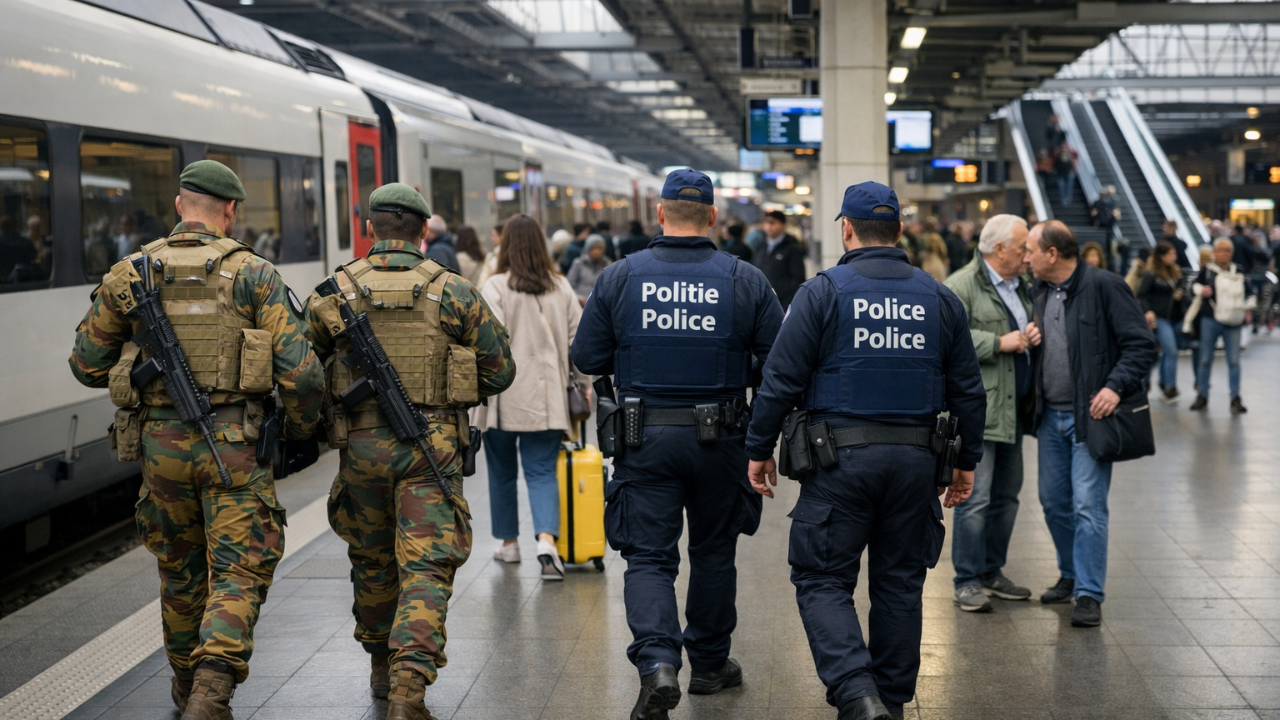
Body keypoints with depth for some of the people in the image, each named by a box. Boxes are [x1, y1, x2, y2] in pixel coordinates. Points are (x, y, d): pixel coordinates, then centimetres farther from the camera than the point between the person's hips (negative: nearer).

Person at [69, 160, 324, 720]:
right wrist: (301, 427, 8)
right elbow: (300, 372, -10)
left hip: (160, 442, 3)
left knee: (179, 566, 22)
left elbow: (87, 364, 10)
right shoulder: (253, 274, -4)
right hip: (232, 443, -3)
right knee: (239, 573, 2)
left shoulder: (130, 274, 4)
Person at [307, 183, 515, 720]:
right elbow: (499, 370, 4)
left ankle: (383, 668, 34)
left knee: (372, 560, 19)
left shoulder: (333, 292, 2)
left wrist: (308, 430, 22)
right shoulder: (453, 292, -1)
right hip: (432, 448, -2)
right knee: (426, 567, -1)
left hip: (359, 447, 2)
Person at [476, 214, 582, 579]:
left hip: (503, 397, -2)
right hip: (546, 397, 2)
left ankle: (509, 542, 26)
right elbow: (578, 337, 7)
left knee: (502, 471, 14)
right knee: (542, 471, 2)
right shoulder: (561, 287, 4)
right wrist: (575, 376, 18)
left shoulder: (496, 287, -8)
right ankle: (547, 539, -18)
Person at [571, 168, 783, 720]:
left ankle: (656, 662, -17)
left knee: (648, 557, 3)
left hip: (645, 439, -1)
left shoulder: (619, 277, -4)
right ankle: (710, 664, 30)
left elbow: (587, 358, 0)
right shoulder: (746, 280, -4)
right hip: (720, 440, 1)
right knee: (713, 551, 17)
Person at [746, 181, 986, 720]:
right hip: (916, 459, 4)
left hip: (841, 458, -4)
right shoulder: (940, 298, 8)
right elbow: (968, 391, 10)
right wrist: (966, 462, 19)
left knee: (822, 579, 3)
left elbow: (781, 380, -7)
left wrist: (759, 449, 3)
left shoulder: (822, 292, -5)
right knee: (899, 583, 14)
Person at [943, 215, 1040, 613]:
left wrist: (1032, 335, 9)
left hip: (1012, 410, 9)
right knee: (975, 497, -7)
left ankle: (993, 572, 26)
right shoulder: (960, 286, -10)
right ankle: (967, 582, 2)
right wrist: (1001, 343, -19)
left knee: (1007, 495, 14)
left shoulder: (1019, 286, 18)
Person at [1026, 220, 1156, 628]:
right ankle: (1071, 575, 31)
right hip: (1051, 415, 7)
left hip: (1090, 415, -7)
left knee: (1087, 505, -7)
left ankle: (1089, 594, 0)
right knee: (1053, 501, 13)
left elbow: (1141, 345, -13)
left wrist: (1116, 387, -22)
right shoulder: (1040, 291, 10)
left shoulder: (1104, 287, -12)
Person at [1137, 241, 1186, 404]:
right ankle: (1170, 389, -7)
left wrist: (1180, 295, -2)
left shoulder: (1177, 273, 10)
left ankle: (1164, 386, 28)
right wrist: (1148, 311, -23)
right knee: (1171, 352, -14)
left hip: (1176, 318, 6)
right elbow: (1141, 295, -10)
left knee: (1167, 353, 14)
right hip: (1160, 318, -6)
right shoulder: (1151, 275, -8)